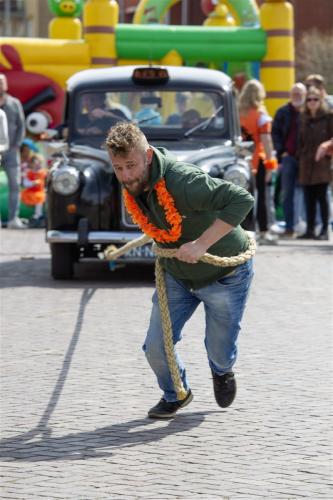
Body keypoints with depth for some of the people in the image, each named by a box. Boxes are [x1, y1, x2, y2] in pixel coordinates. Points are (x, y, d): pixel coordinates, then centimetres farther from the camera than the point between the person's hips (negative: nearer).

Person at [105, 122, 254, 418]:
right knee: (156, 347, -2)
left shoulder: (181, 181, -37)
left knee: (220, 353, 6)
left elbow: (242, 200, -42)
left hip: (224, 273, -6)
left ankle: (223, 371, 45)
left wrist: (201, 244, -42)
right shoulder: (131, 184, -12)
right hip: (177, 275, 6)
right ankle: (176, 395, 29)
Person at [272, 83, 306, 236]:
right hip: (288, 157, 2)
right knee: (287, 194, 3)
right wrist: (281, 152, 1)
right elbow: (275, 133, 11)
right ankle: (289, 227, 6)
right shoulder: (283, 112, 8)